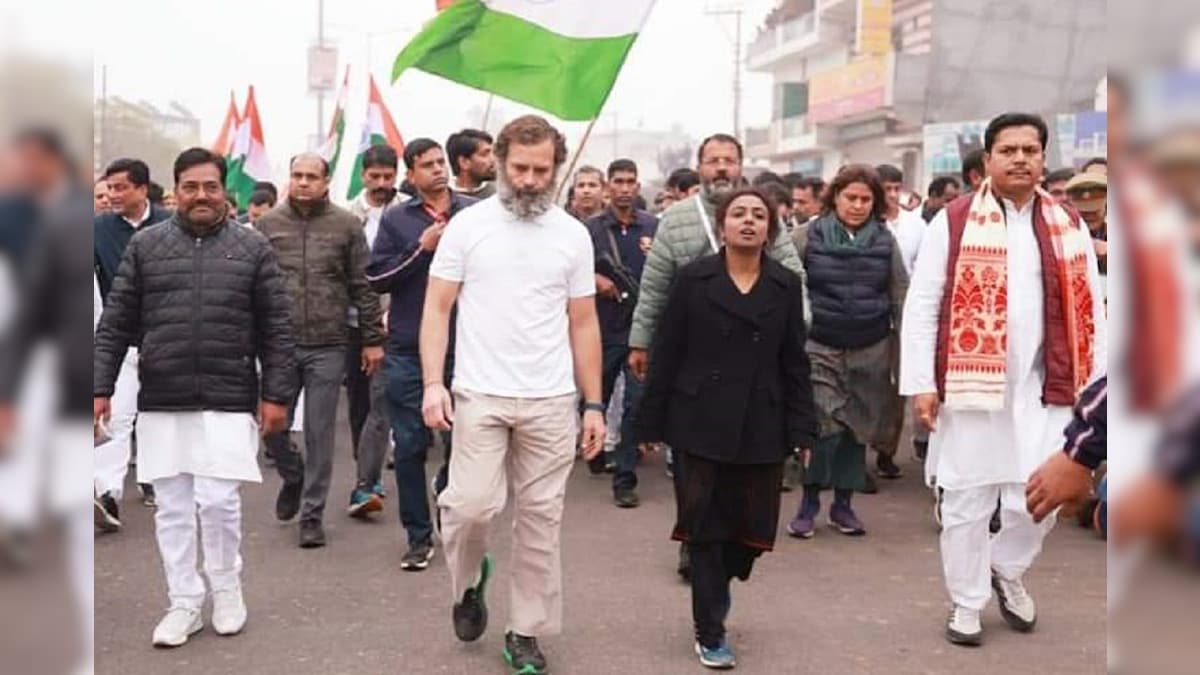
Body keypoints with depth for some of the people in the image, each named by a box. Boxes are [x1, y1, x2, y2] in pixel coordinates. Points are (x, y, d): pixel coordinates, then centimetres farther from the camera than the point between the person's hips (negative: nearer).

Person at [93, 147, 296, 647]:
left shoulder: (252, 248, 3)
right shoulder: (145, 246, 6)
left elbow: (276, 329, 3)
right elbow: (115, 325, 7)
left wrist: (276, 393, -3)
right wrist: (100, 387, 1)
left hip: (228, 402, -2)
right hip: (161, 403, 2)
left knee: (219, 501, -6)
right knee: (173, 508, 7)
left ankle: (226, 587, 19)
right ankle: (184, 603, 20)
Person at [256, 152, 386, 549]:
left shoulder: (346, 226, 2)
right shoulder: (268, 224, 5)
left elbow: (363, 286, 3)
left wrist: (372, 339, 1)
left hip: (327, 346, -1)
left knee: (319, 434, 3)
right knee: (272, 426, 5)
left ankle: (311, 514, 16)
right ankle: (293, 478, 35)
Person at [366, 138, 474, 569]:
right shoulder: (396, 220, 5)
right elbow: (375, 278, -2)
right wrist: (421, 248, -12)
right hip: (407, 351, 0)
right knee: (410, 446, 4)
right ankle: (419, 536, 17)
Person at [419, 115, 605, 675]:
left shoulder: (573, 234, 5)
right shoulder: (467, 224, -1)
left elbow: (583, 324, 9)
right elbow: (437, 309, 0)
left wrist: (594, 404, 5)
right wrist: (433, 383, -12)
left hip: (552, 401, 2)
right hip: (480, 395, -2)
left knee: (540, 519, 6)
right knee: (472, 504, -11)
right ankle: (468, 580, 22)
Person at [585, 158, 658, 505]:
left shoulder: (654, 226, 3)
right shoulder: (591, 228, 0)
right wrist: (594, 280, -15)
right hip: (603, 327, 0)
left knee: (636, 401, -5)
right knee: (597, 396, 16)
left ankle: (625, 478, 1)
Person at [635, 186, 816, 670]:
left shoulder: (786, 286, 5)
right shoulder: (693, 279, 0)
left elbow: (794, 362, 6)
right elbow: (666, 353, 0)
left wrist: (802, 429, 0)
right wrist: (651, 422, -3)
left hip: (762, 427, 2)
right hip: (702, 422, -2)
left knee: (753, 524, 6)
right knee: (705, 525, 2)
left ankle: (719, 585, 38)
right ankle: (709, 633, 14)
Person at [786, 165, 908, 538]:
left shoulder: (885, 240, 5)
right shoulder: (807, 237, -2)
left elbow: (901, 296, 9)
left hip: (871, 351, 3)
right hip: (820, 348, -3)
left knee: (859, 428, 8)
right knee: (825, 425, -11)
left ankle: (842, 504, 23)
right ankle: (809, 503, 6)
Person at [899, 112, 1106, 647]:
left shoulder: (1068, 228, 8)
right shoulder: (953, 222, -2)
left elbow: (1089, 312, 11)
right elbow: (921, 306, -3)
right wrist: (921, 384, -8)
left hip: (1041, 388, 2)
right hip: (969, 385, -2)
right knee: (967, 501, 6)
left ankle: (1008, 570, 31)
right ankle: (967, 603, 24)